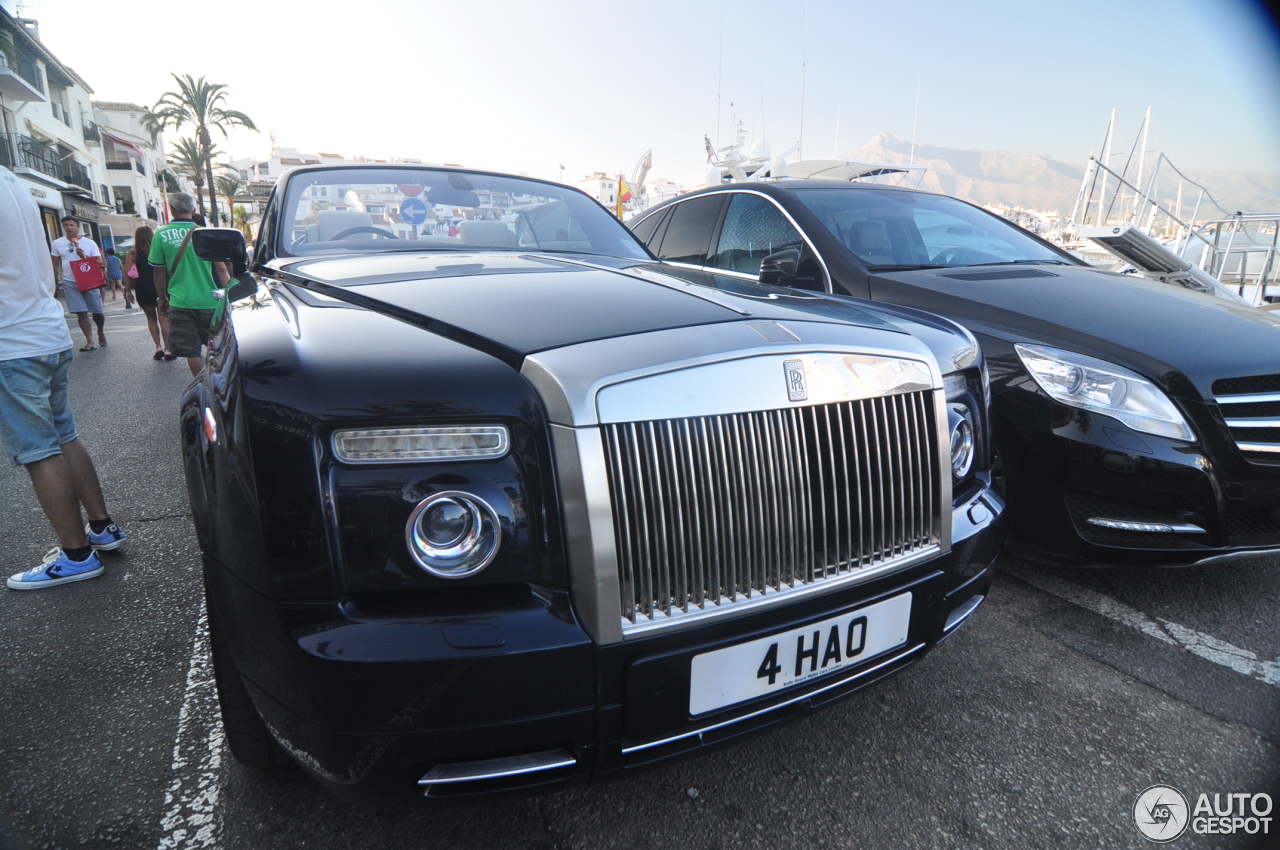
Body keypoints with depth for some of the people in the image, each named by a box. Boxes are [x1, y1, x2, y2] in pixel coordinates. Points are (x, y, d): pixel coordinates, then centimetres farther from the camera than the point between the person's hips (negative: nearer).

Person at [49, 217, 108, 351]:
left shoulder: (89, 242, 2)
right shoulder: (57, 243, 6)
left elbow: (99, 262, -2)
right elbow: (55, 265, 10)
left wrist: (84, 257, -19)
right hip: (70, 283, 1)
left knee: (97, 311, 2)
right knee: (81, 312, -3)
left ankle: (100, 332, 31)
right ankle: (90, 341, -2)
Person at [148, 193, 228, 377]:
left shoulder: (161, 235, 0)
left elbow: (159, 272, 6)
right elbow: (221, 268, -4)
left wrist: (162, 298, 18)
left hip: (179, 302, 0)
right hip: (208, 300, 0)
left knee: (190, 349, 6)